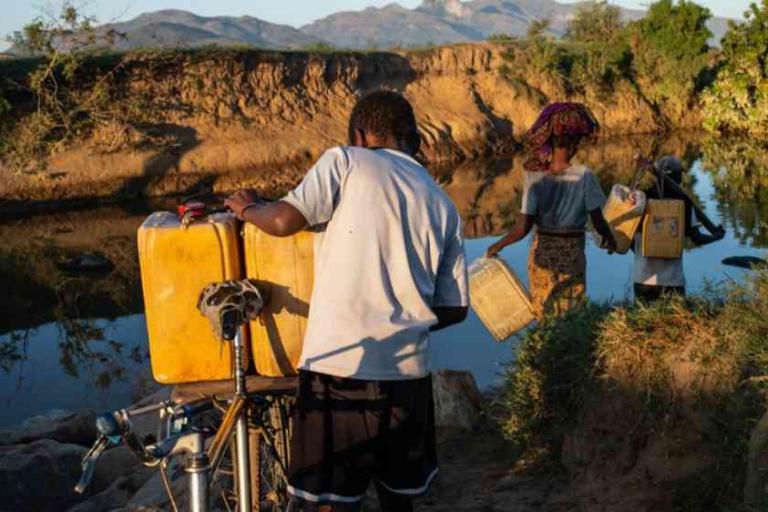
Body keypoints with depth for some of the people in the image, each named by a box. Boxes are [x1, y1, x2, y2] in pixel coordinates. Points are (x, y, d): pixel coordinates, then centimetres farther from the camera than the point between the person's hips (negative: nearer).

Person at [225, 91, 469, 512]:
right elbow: (455, 308, 12)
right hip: (409, 371, 5)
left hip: (340, 366, -5)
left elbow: (284, 220, -13)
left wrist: (247, 209, 8)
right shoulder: (443, 205, 13)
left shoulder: (346, 161, -1)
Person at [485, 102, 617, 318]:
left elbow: (522, 229, -11)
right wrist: (609, 238, 12)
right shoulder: (584, 176, -13)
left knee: (543, 316, 16)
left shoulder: (535, 178, -10)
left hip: (542, 254, 1)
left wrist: (496, 247, 4)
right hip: (572, 257, -1)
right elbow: (599, 223, -9)